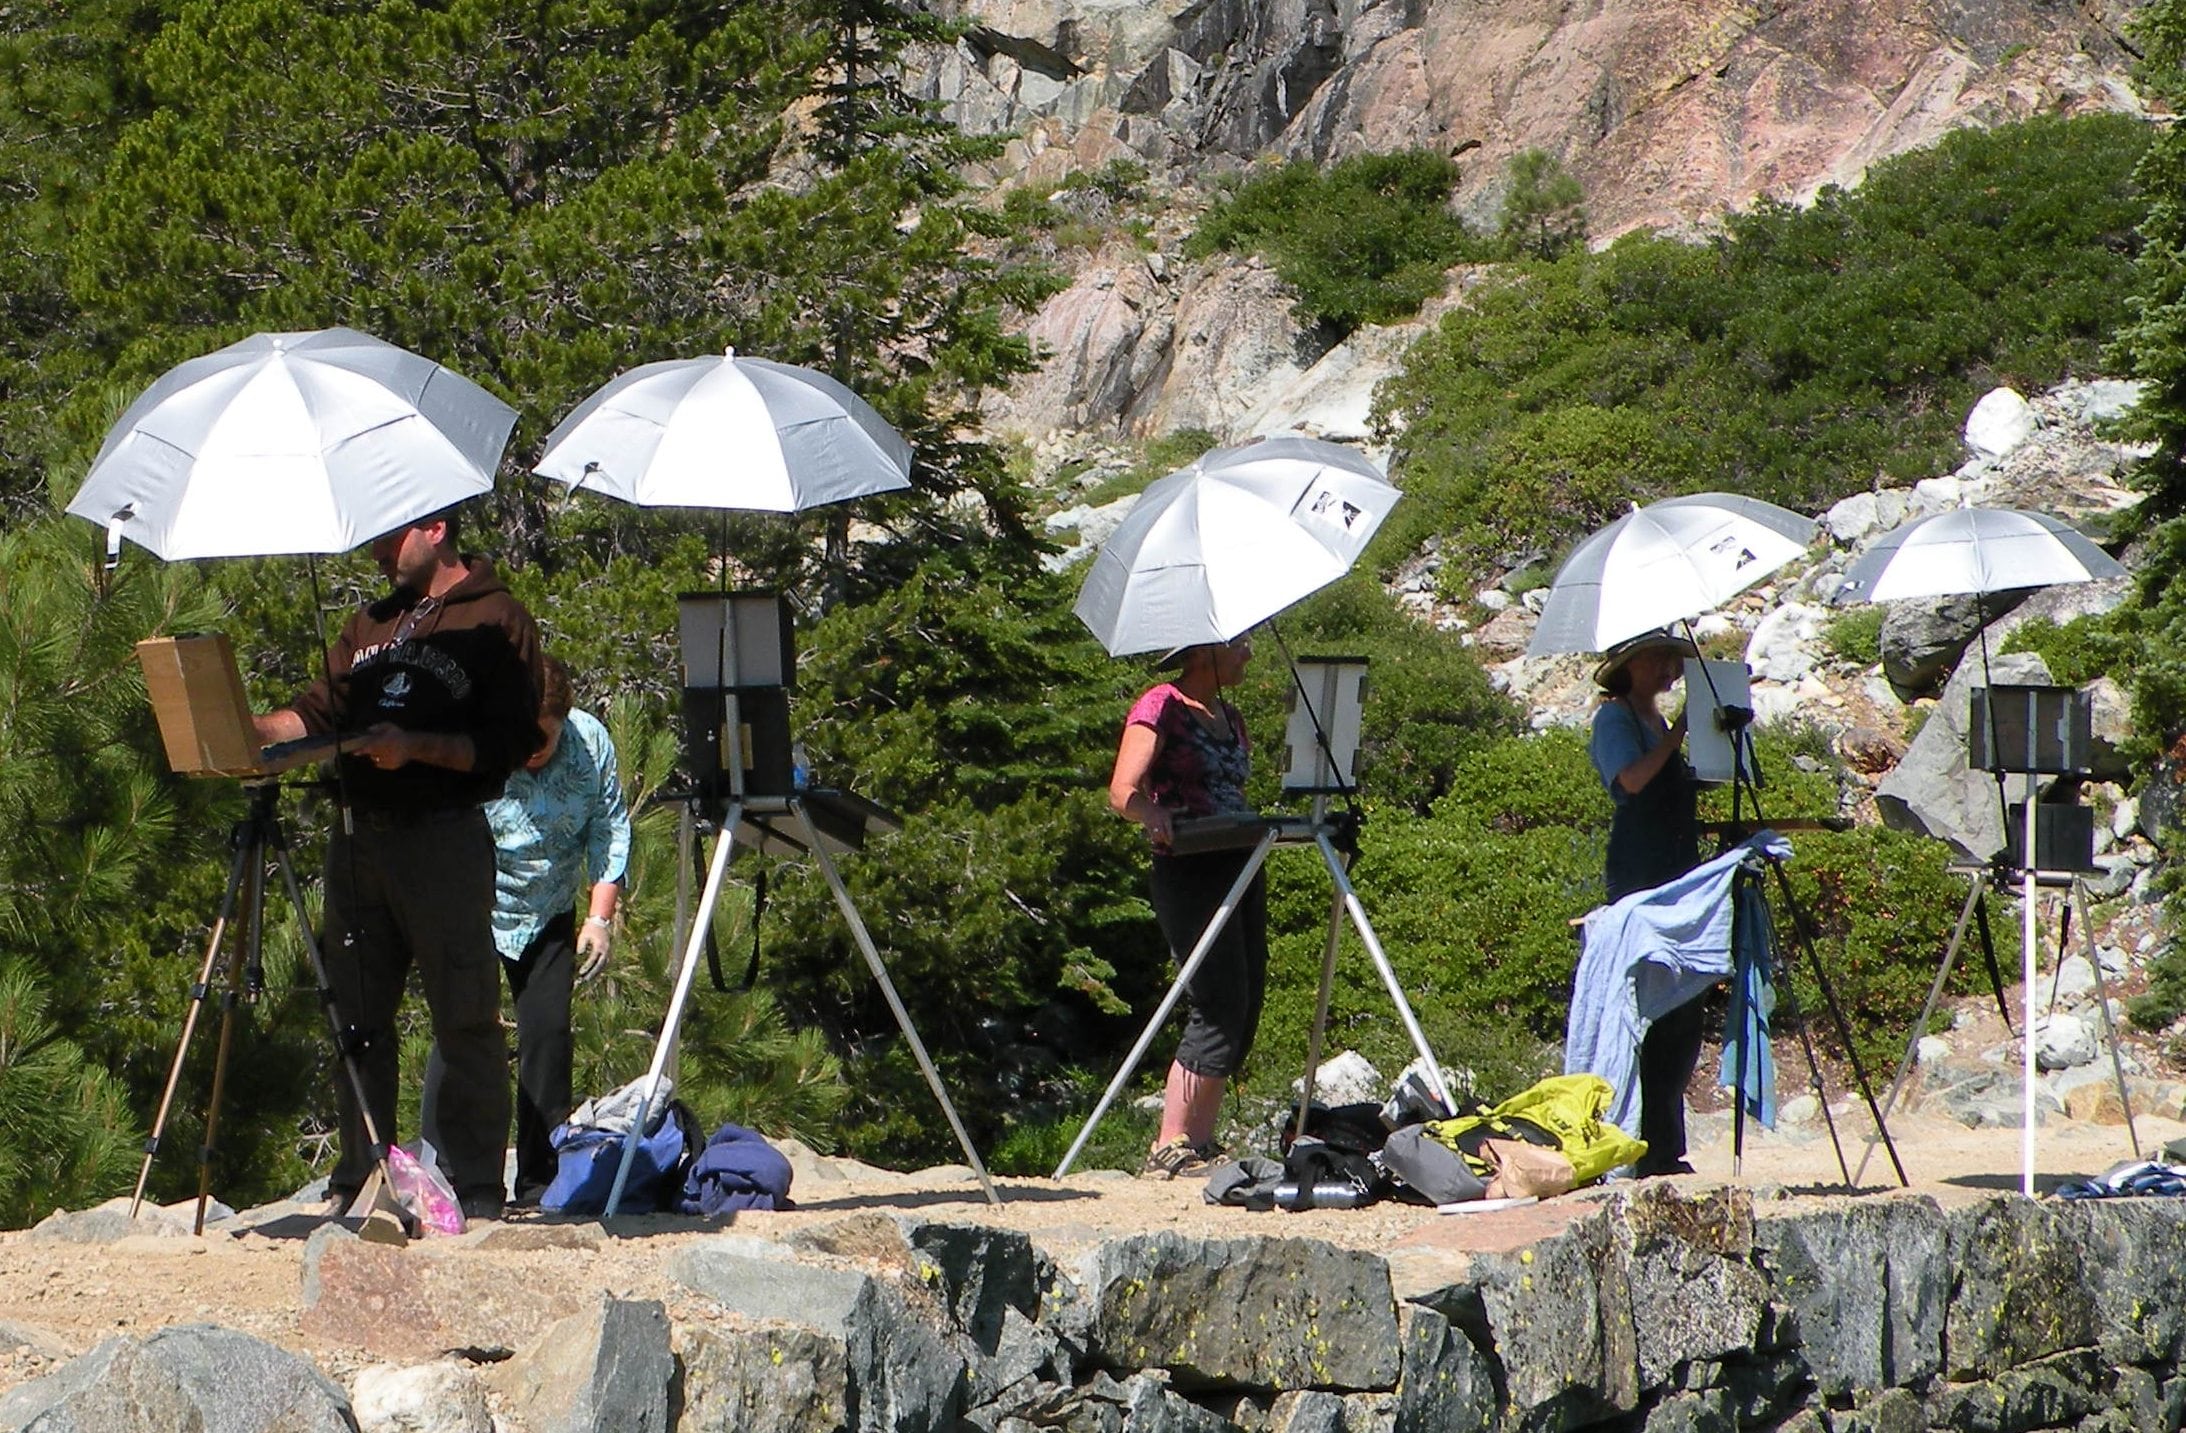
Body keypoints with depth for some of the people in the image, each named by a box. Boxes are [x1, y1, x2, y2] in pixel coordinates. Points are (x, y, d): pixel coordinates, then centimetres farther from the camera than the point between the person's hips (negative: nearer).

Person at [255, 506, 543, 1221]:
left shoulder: (496, 621, -1)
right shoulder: (371, 624, 21)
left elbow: (511, 741, -9)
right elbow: (320, 711, 19)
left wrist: (416, 746, -19)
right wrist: (249, 729, 1)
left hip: (444, 839, -7)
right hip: (358, 835, 7)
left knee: (465, 1019, -5)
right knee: (357, 1014, 7)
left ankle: (477, 1188, -2)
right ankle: (358, 1178, 14)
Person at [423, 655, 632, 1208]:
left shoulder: (592, 743, -13)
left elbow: (609, 829, -3)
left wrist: (600, 917, -9)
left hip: (548, 914, 4)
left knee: (549, 1033, -3)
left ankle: (541, 1183, 5)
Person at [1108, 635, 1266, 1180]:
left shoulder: (1229, 718, 20)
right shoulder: (1162, 707, -5)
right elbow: (1123, 791, -16)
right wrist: (1155, 815, -36)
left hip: (1241, 866, 8)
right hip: (1189, 870, -8)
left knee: (1243, 1011, 4)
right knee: (1220, 1007, -15)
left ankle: (1200, 1143, 8)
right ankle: (1171, 1147, -13)